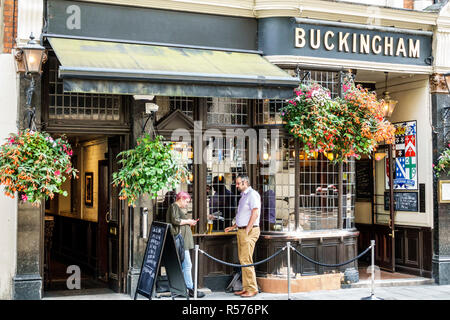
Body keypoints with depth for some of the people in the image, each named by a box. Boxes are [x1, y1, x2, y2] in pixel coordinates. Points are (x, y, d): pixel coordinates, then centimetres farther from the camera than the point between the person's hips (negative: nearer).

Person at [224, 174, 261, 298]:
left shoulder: (252, 194, -10)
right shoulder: (243, 195, 20)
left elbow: (255, 213, -18)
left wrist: (247, 230, -20)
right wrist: (233, 227, 24)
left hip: (249, 231, -10)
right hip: (241, 230, 10)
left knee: (246, 260, -12)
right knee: (242, 259, 8)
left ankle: (252, 289, -8)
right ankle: (246, 288, 12)